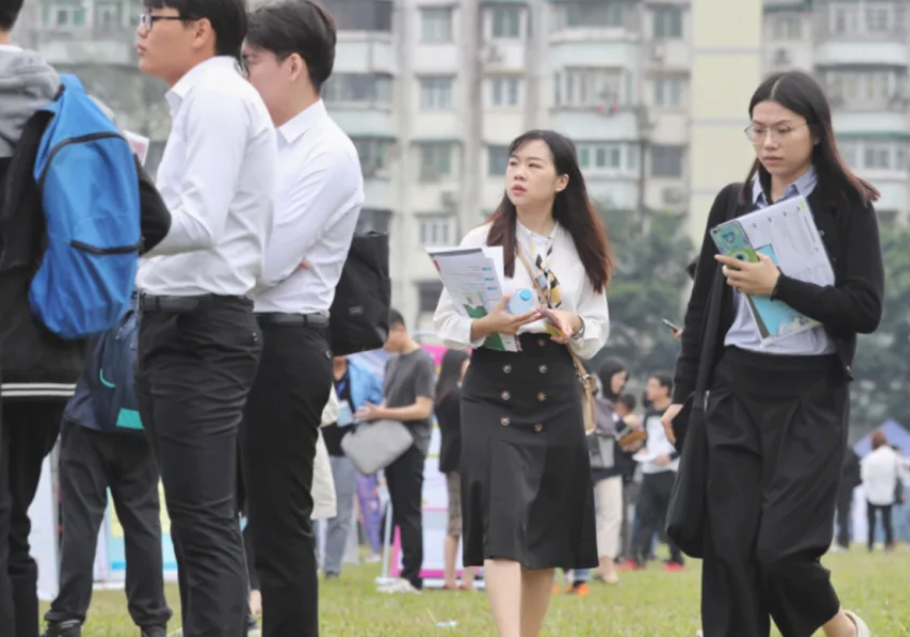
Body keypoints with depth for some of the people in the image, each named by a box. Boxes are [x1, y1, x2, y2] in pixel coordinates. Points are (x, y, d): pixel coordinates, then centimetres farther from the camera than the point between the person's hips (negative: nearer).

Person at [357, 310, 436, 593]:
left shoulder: (422, 361, -9)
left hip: (412, 445, -9)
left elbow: (423, 409, -15)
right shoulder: (392, 362, 17)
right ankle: (406, 575, 12)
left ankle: (411, 576, -9)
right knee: (400, 511, 9)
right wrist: (372, 413, 3)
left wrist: (381, 413, -18)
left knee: (409, 511, -9)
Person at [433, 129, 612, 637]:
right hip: (492, 390, -3)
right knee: (504, 521, -16)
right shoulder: (482, 241, 1)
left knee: (547, 535, 6)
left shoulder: (582, 249, 8)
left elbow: (599, 330, 13)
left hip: (557, 393, 3)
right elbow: (447, 324, 1)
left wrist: (574, 325, -9)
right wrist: (488, 325, -19)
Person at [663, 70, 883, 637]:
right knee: (730, 549, -2)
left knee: (782, 548, -11)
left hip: (811, 397, -4)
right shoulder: (732, 203, 9)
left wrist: (778, 286, -18)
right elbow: (703, 307, 15)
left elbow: (866, 310, -11)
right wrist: (684, 394, 12)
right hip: (735, 393, 4)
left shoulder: (848, 207, -3)